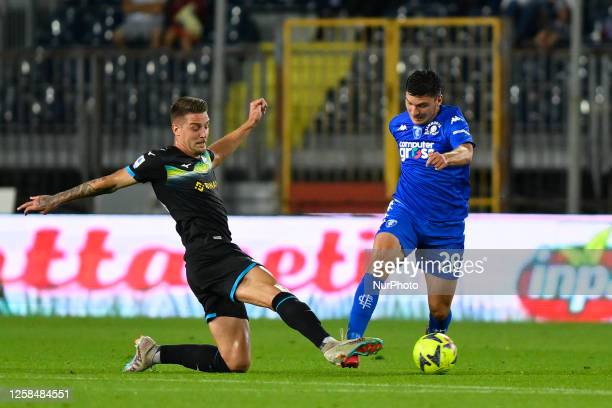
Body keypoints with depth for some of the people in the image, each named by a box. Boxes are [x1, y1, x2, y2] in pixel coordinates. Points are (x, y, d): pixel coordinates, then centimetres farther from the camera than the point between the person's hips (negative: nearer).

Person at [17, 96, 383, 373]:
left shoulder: (203, 157, 21)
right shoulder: (161, 162, -1)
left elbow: (219, 152, 49)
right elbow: (109, 182, 8)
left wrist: (250, 123, 50)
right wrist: (54, 201, 15)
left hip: (222, 257, 9)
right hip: (208, 254, -9)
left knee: (235, 362, 2)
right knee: (274, 291, -32)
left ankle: (155, 353, 16)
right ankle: (330, 346, -50)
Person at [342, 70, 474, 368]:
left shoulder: (451, 119, -10)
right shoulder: (398, 125, 7)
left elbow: (466, 151, -32)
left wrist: (446, 158, -52)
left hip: (446, 225, -2)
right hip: (405, 212, 2)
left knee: (440, 308, 2)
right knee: (377, 267, -29)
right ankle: (351, 344, -32)